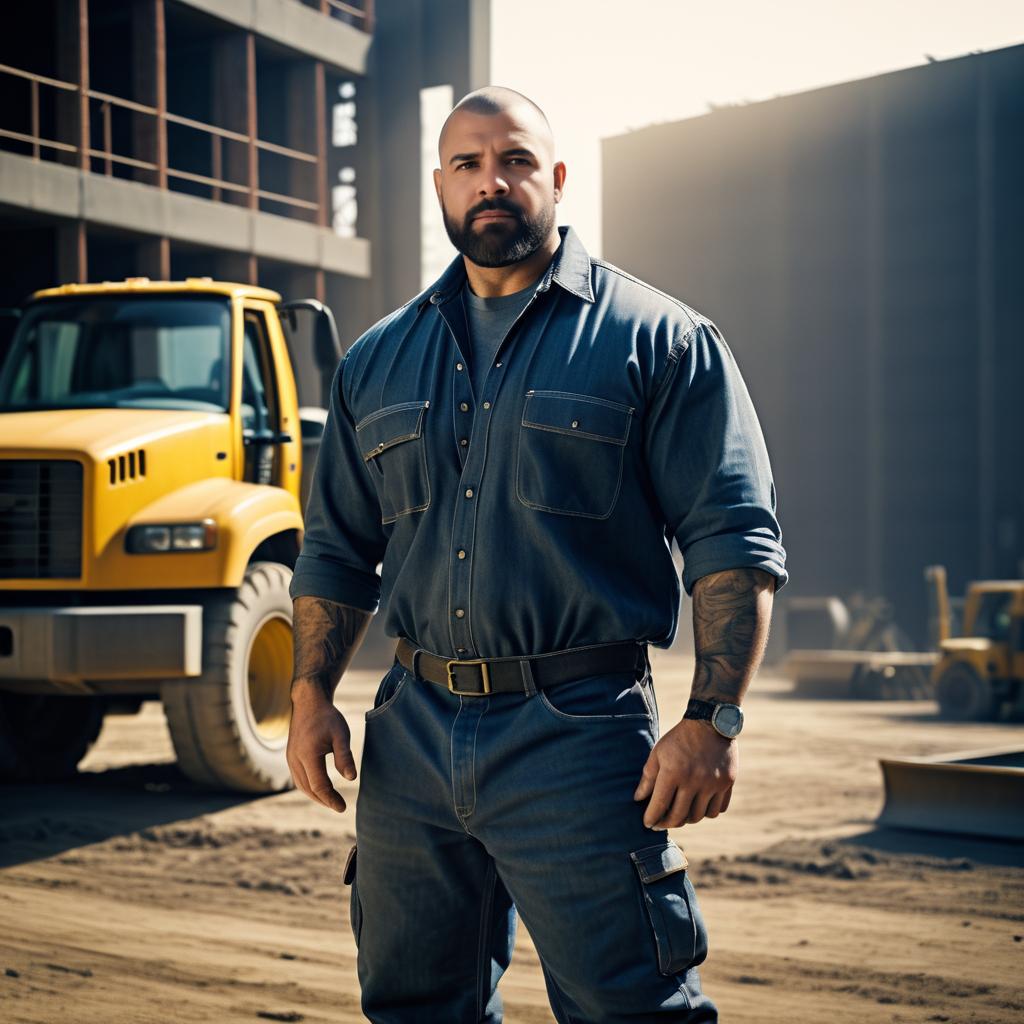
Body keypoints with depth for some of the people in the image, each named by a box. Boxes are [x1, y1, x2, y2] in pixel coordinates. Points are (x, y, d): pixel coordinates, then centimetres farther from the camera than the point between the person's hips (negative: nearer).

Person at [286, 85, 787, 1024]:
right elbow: (337, 548, 20)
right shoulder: (377, 362, 14)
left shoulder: (657, 339, -1)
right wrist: (311, 691, 7)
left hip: (578, 739, -5)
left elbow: (734, 542, -6)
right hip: (411, 736, 5)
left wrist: (713, 719, -16)